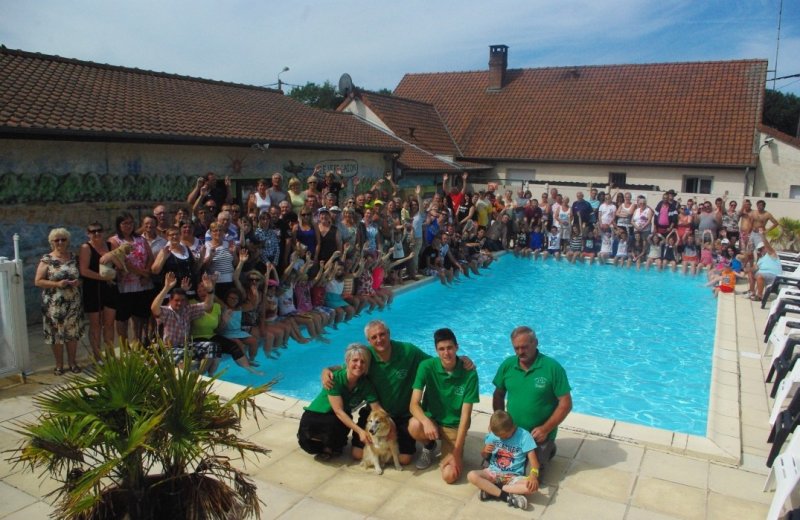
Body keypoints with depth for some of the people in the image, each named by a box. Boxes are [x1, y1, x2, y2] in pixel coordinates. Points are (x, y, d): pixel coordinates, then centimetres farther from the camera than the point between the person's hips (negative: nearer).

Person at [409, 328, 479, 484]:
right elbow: (414, 404, -19)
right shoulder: (427, 366, -15)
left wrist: (456, 452, -20)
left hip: (454, 427, -1)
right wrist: (426, 422, -41)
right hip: (431, 419, 2)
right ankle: (429, 446, 3)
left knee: (450, 475, -21)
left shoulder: (469, 374, -17)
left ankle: (450, 452, 15)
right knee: (414, 425, -34)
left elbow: (465, 415, -16)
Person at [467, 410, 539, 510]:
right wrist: (485, 451, -14)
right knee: (471, 475, -28)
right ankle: (506, 496, -26)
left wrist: (534, 475, -34)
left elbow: (532, 458, -14)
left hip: (514, 477, -1)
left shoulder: (524, 436, -9)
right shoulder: (492, 434, -2)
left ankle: (491, 490, -26)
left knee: (533, 487, -33)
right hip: (493, 472, 2)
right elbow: (484, 456, 11)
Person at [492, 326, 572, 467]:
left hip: (539, 435, -4)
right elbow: (498, 395, 7)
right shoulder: (507, 365, -5)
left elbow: (565, 404, -14)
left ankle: (547, 449, 30)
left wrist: (546, 429, -19)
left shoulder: (553, 368, -17)